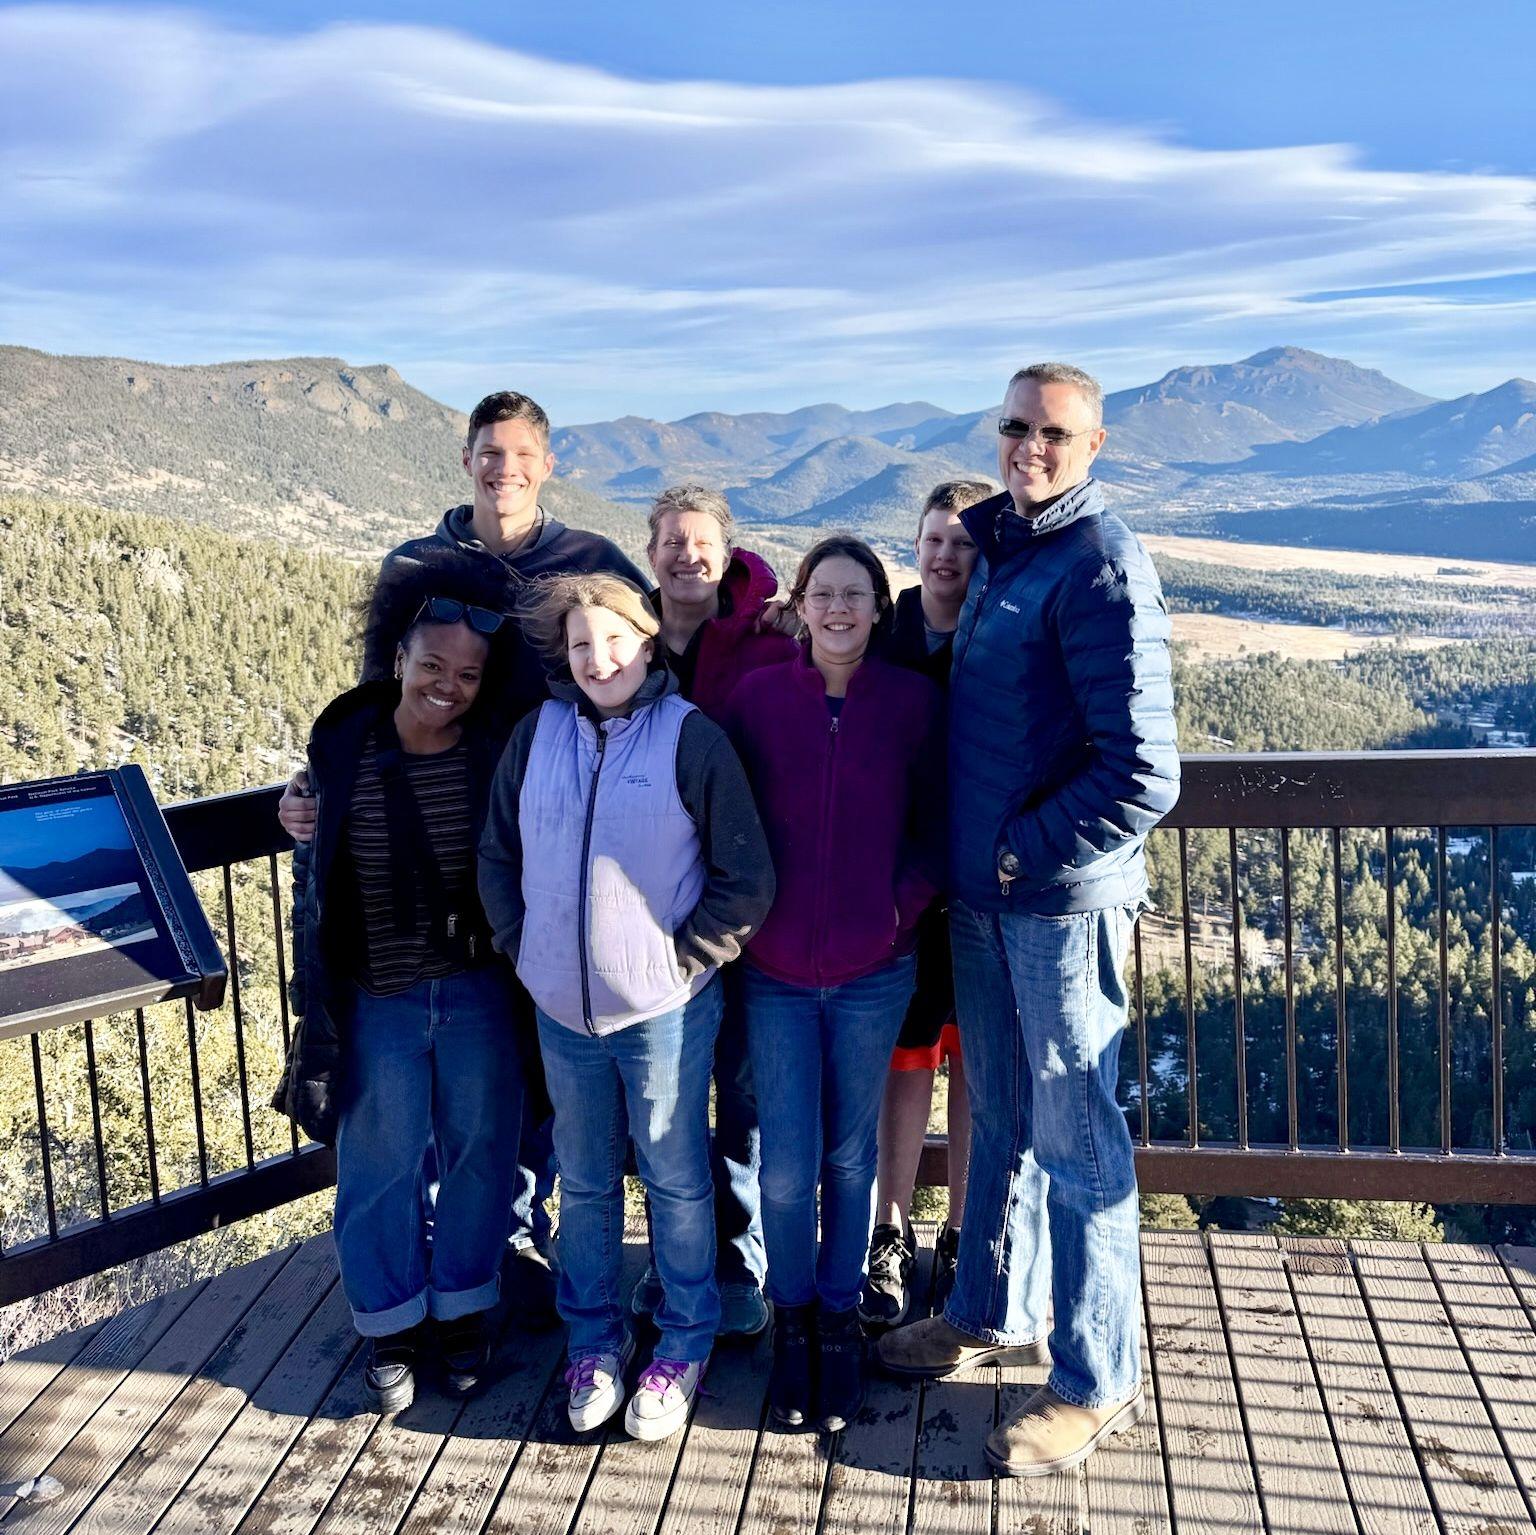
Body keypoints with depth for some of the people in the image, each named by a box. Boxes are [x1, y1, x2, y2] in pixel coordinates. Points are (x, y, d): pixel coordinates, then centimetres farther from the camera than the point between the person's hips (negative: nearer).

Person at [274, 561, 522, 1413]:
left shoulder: (497, 755, -9)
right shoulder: (342, 753, -8)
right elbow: (313, 885, -2)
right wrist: (316, 1009, -2)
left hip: (479, 992, 0)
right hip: (376, 1000, 0)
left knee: (479, 1152, 14)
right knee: (378, 1163, 12)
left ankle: (464, 1311, 36)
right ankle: (392, 1326, 33)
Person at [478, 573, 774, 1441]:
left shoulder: (690, 736, -9)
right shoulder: (537, 735, 3)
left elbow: (747, 876, -8)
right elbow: (498, 855, 13)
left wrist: (689, 956, -9)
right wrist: (524, 945, 5)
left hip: (664, 1009, -4)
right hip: (562, 1007, 4)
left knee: (677, 1180, 10)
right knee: (585, 1181, 17)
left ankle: (684, 1347, 27)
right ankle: (595, 1338, 35)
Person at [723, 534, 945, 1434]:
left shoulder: (915, 702, -2)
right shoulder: (757, 697, -1)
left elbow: (940, 825, 4)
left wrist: (903, 904, -7)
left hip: (873, 971, 0)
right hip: (775, 971, 0)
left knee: (851, 1156, 12)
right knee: (787, 1167, 2)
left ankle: (840, 1319, 32)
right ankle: (793, 1318, 28)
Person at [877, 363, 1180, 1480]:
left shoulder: (1102, 567, -17)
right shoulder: (994, 543, 10)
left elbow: (1143, 773, -23)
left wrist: (1028, 853, -15)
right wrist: (971, 858, 12)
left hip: (1065, 897, -8)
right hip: (982, 892, 8)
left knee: (1075, 1138, 4)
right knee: (1000, 1121, 21)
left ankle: (1099, 1381, 20)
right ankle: (995, 1313, 39)